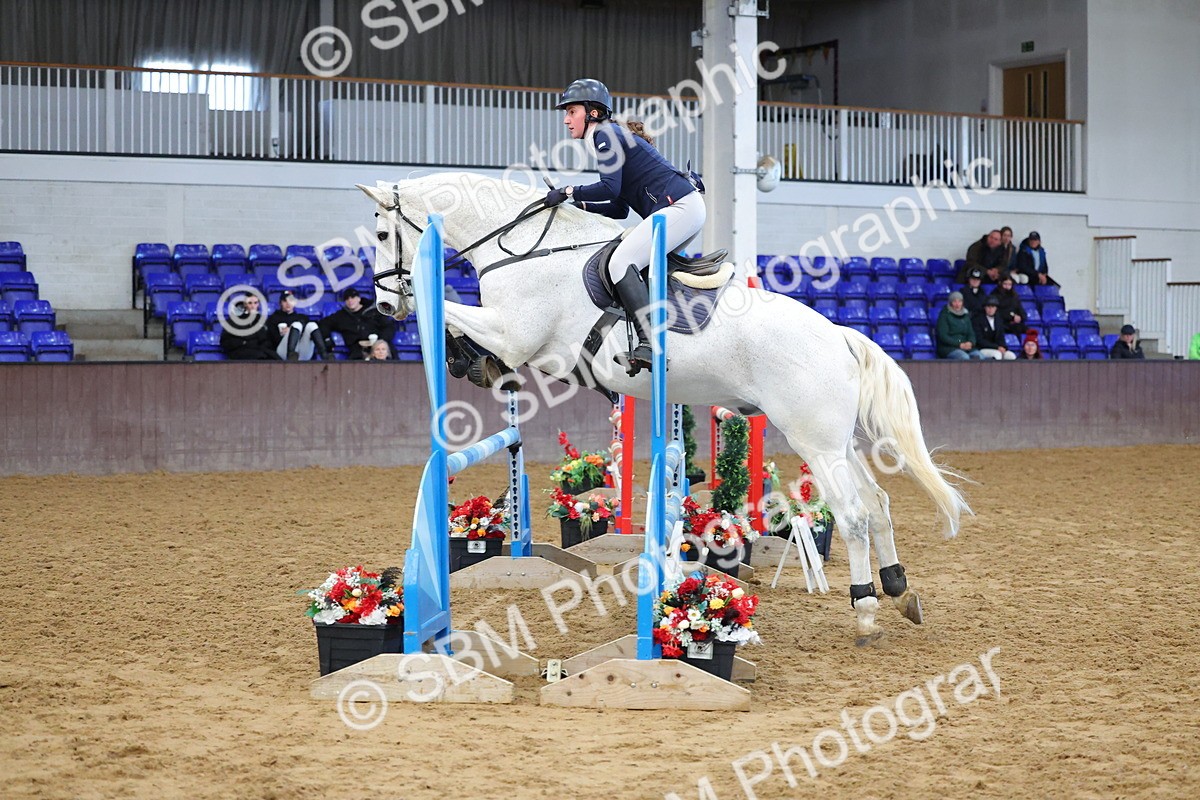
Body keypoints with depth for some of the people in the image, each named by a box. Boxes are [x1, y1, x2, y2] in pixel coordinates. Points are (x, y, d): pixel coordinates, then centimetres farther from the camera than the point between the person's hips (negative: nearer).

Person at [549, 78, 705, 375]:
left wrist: (568, 192, -7)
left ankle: (649, 345, -32)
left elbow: (610, 187, -18)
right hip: (684, 209, 11)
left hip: (679, 206, -11)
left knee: (621, 262, -21)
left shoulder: (606, 135, -4)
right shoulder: (613, 137, 25)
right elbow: (620, 209, 23)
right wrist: (579, 205, 16)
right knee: (624, 262, 18)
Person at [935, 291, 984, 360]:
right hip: (948, 347, -5)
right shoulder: (944, 315, 1)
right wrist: (960, 344, -17)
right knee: (965, 357, -36)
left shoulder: (965, 316, 19)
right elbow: (943, 336, -8)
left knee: (978, 356, -26)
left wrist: (970, 343, -9)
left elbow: (971, 333, 16)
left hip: (965, 346, 5)